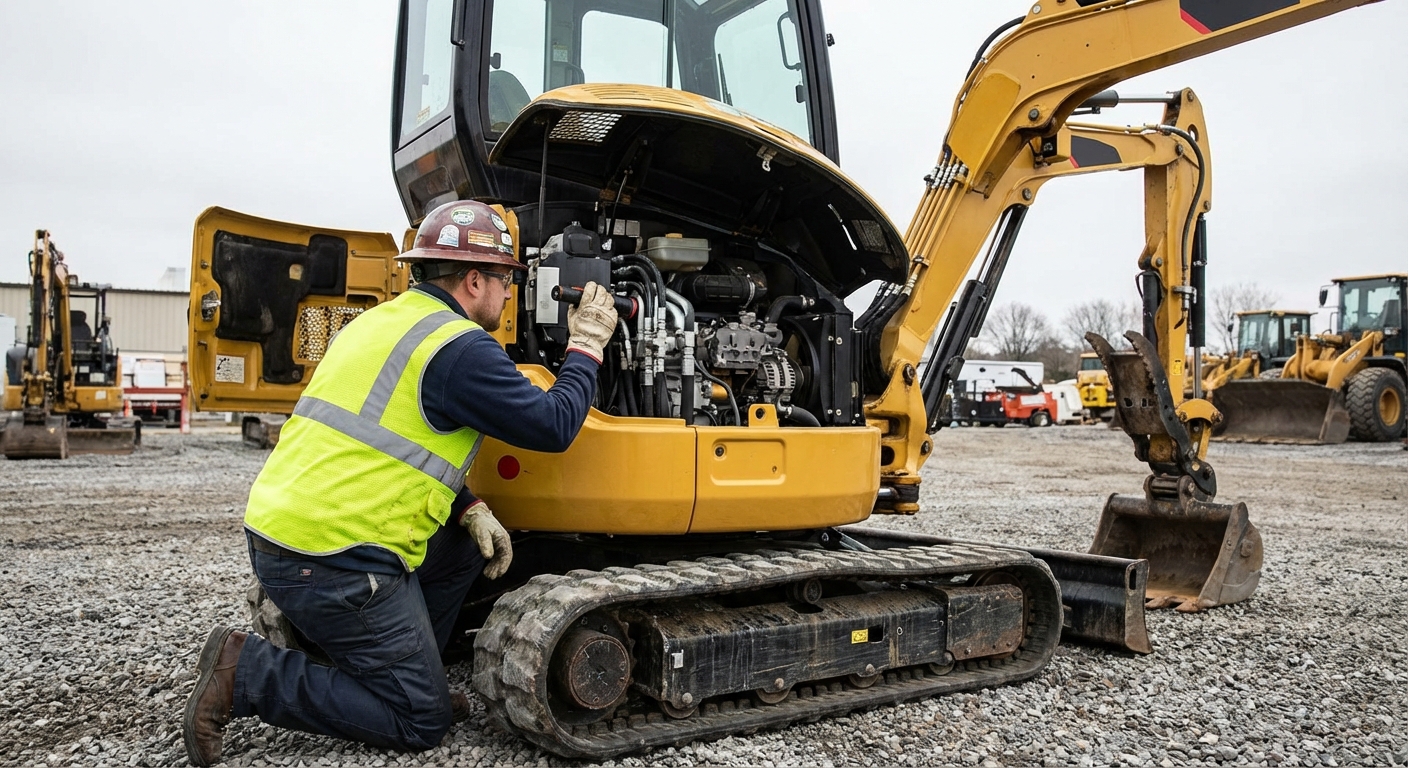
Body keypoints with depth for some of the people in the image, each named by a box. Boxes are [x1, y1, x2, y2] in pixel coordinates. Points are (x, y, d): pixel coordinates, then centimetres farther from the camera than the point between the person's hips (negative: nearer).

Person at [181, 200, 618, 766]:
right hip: (333, 559, -9)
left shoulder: (384, 320, 15)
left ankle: (403, 672, 18)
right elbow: (553, 426, -10)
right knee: (422, 722, 3)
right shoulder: (459, 347, -14)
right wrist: (586, 345, 4)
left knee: (469, 544, 18)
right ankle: (248, 674, -3)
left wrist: (470, 509, 10)